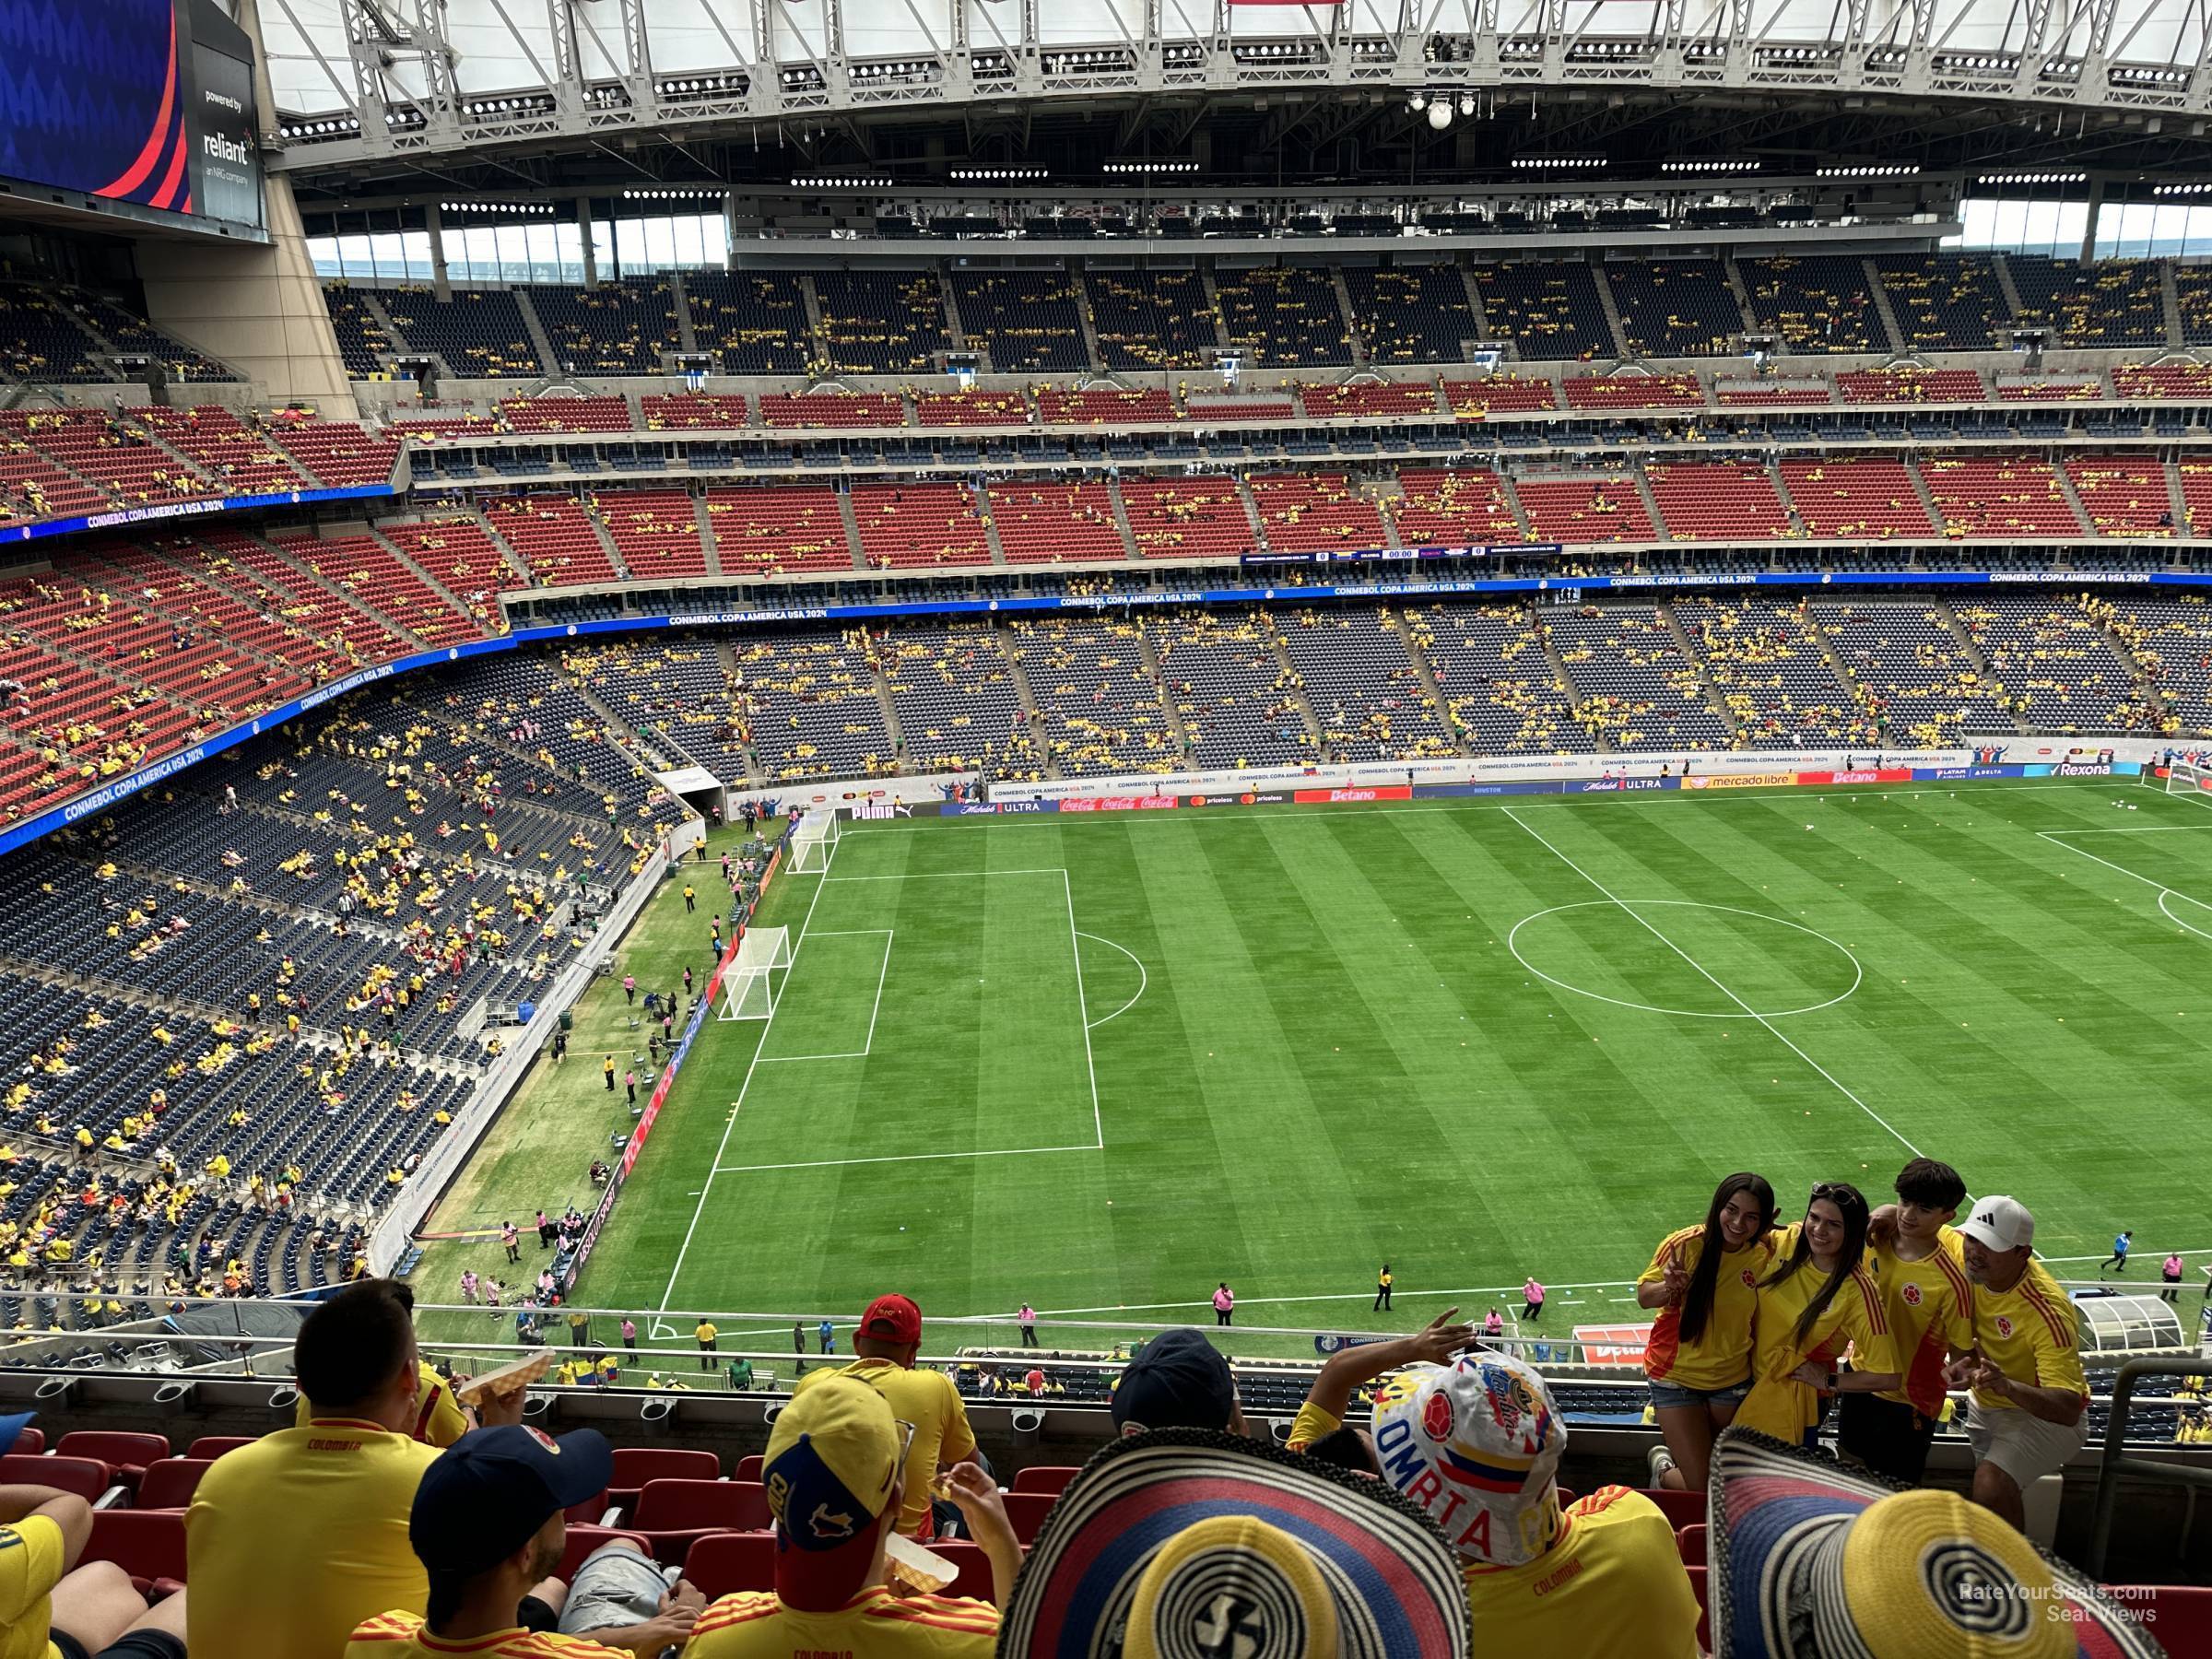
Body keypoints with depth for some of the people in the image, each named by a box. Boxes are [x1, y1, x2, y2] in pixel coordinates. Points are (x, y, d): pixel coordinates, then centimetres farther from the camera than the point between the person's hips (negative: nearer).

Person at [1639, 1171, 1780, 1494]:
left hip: (1733, 1379, 3)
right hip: (1677, 1375, -3)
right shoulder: (1684, 1245, -20)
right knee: (1703, 1489, -4)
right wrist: (1670, 1288, -33)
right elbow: (1644, 1298, -10)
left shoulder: (1766, 1253, -12)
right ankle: (1663, 1469, 29)